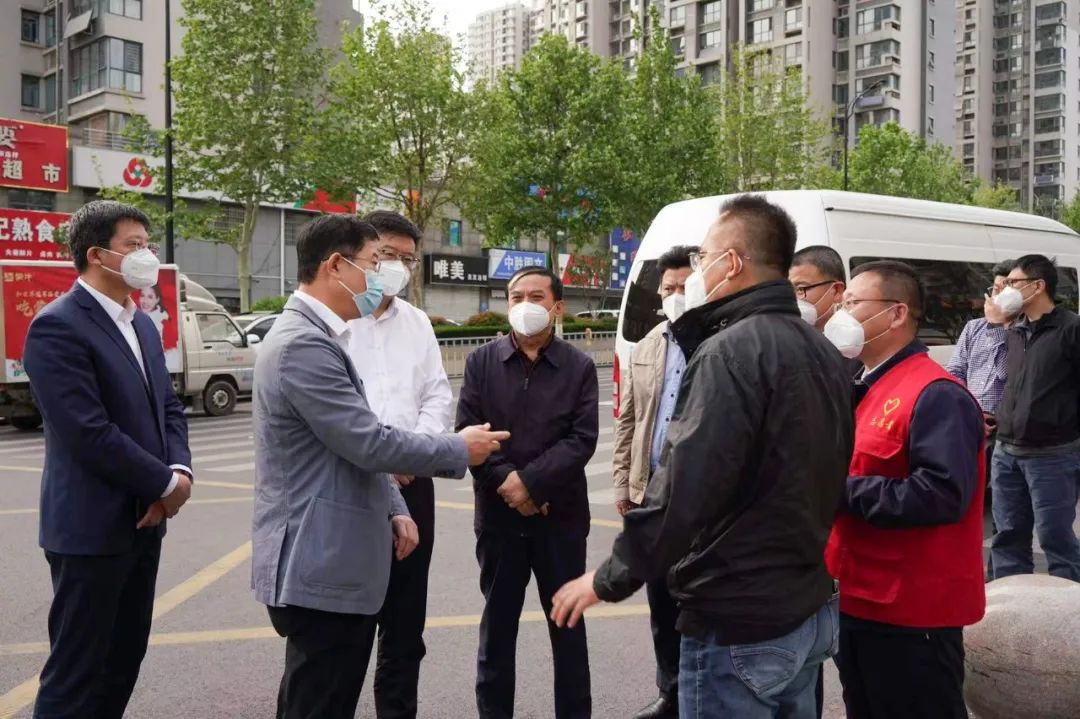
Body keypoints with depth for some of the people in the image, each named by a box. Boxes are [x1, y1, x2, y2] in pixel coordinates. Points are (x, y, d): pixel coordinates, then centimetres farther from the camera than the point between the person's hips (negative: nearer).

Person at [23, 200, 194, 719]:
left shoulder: (142, 324, 12)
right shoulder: (57, 327, -16)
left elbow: (169, 408, 13)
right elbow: (90, 434, -22)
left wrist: (180, 470, -6)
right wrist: (166, 484, -13)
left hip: (144, 519, 9)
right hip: (92, 526, -8)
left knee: (124, 660, 18)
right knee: (76, 672, 3)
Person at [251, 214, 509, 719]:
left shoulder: (321, 337, 13)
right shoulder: (303, 343, -20)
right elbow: (369, 444, -21)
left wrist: (394, 509, 12)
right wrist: (458, 450, -9)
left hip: (333, 560, 10)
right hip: (321, 566, -10)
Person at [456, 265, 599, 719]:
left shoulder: (579, 367, 0)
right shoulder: (481, 362, 4)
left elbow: (583, 439, -8)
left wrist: (530, 481, -18)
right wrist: (506, 483, -14)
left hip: (562, 514, -1)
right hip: (498, 513, 1)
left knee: (568, 623, 10)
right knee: (497, 624, 12)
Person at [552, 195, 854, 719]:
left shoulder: (730, 351, -20)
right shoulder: (821, 352, 9)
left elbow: (683, 489, -24)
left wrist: (609, 580, -13)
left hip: (738, 625, -9)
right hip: (810, 610, 9)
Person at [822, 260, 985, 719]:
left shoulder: (936, 394, -17)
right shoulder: (866, 389, 13)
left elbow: (943, 494, -28)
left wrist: (841, 491, -23)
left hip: (912, 614, -9)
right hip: (858, 600, 9)